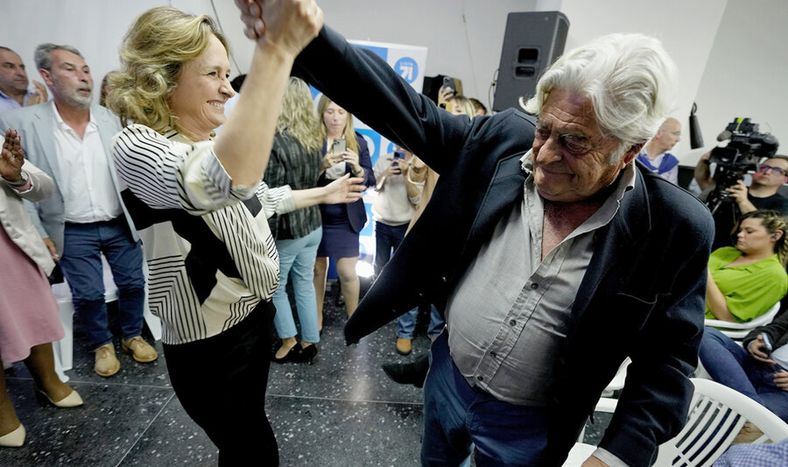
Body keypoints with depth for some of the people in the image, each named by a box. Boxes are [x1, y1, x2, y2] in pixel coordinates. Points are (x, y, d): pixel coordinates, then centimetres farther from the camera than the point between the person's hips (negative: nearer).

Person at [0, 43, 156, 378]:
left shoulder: (110, 118, -1)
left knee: (132, 283, 10)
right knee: (87, 294, 6)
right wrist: (38, 232, -6)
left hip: (120, 225, 2)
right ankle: (101, 344, 32)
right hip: (73, 233, -1)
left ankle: (132, 335, 33)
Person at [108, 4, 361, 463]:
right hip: (211, 343, -7)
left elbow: (258, 197, 19)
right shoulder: (138, 147, -24)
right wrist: (277, 49, -49)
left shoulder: (218, 143, 3)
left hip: (255, 315, 8)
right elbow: (223, 182, -47)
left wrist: (323, 193, 21)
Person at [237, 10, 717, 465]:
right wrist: (305, 37, -24)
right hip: (446, 376, 3)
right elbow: (404, 109, -16)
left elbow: (669, 359, -10)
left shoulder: (675, 228, -19)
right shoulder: (506, 139, -16)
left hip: (528, 426, -2)